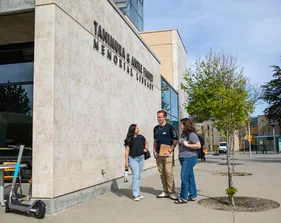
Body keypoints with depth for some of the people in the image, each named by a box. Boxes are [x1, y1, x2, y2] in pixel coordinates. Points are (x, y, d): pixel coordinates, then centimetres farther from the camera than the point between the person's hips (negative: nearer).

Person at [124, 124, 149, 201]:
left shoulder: (141, 137, 4)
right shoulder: (129, 140, -8)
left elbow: (146, 142, 24)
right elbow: (127, 151, -8)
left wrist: (146, 148, 5)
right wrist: (126, 162, -12)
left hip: (141, 158, 5)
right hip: (133, 158, -5)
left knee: (139, 176, 10)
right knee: (136, 175, -10)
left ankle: (138, 193, 20)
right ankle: (135, 195, -5)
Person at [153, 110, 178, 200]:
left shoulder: (169, 127, -5)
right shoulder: (156, 128, 12)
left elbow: (175, 141, -5)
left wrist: (169, 151, -12)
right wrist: (154, 151, 8)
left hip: (167, 154, -5)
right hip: (158, 154, 6)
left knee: (169, 173, -9)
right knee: (162, 173, 8)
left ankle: (172, 192, -1)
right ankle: (165, 191, 17)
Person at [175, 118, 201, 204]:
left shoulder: (192, 134, -13)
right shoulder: (183, 134, 15)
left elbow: (198, 145, -19)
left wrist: (187, 144, -17)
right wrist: (179, 156, 20)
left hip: (190, 158, -9)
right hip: (184, 158, 9)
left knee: (184, 177, -8)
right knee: (190, 177, 13)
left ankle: (183, 198, -3)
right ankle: (193, 196, 21)